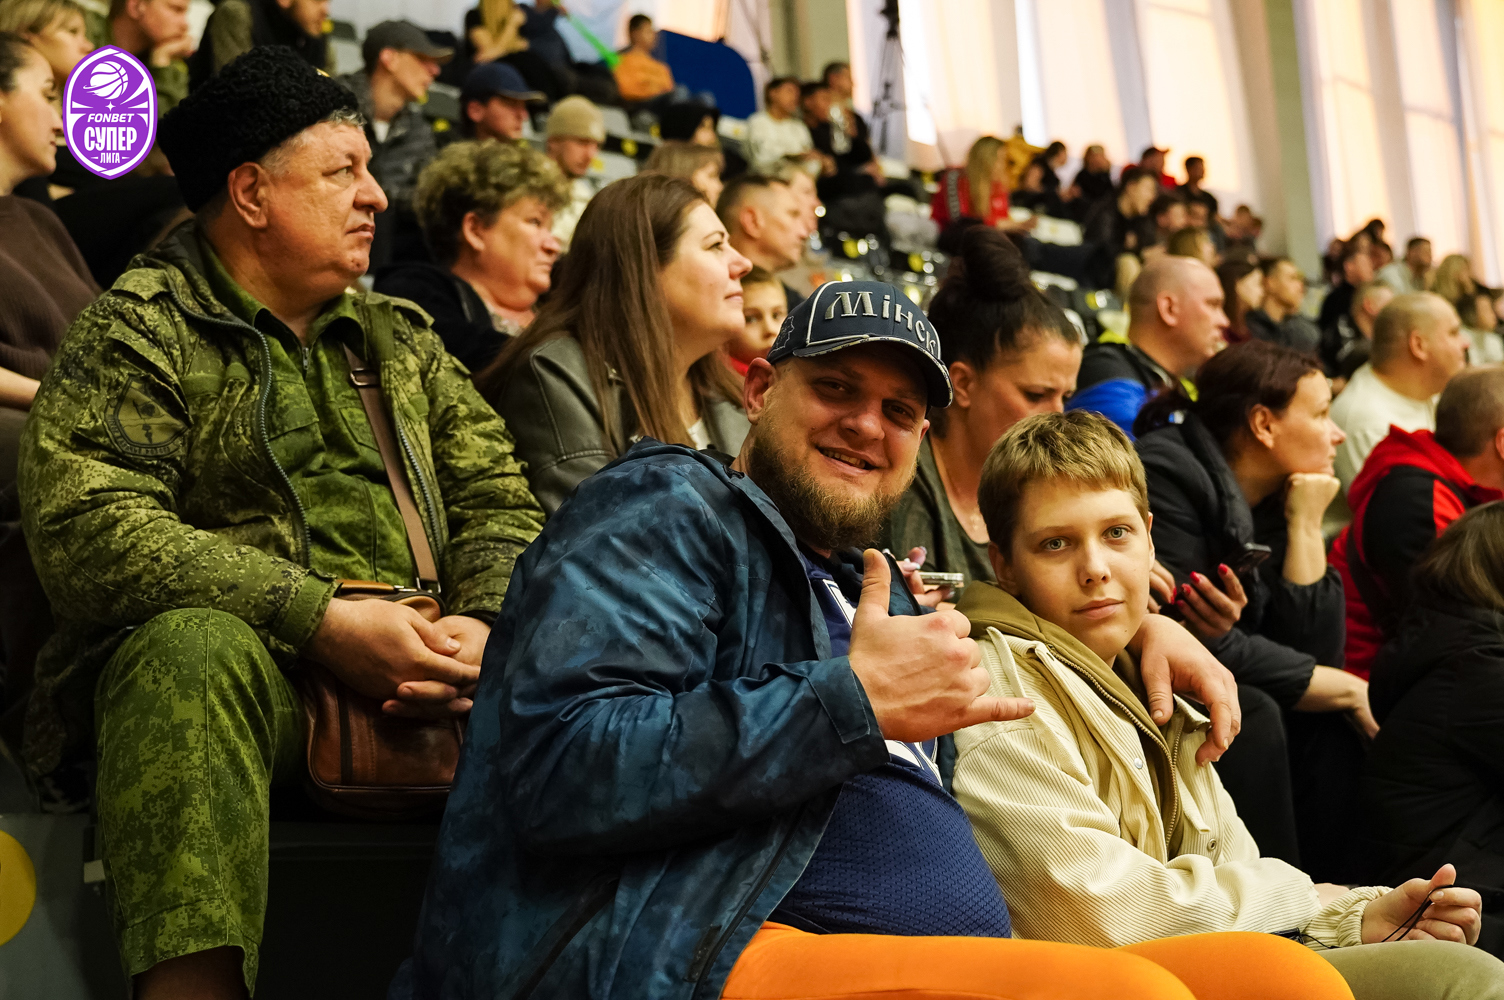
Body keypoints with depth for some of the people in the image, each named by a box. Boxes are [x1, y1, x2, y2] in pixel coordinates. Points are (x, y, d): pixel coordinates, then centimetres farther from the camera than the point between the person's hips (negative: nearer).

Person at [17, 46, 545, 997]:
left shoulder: (402, 338, 24)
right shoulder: (138, 334, 5)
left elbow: (498, 500, 18)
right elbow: (89, 528, -10)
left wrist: (482, 623, -6)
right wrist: (320, 618, -17)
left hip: (417, 677, 5)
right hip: (246, 661, -4)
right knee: (194, 647, -38)